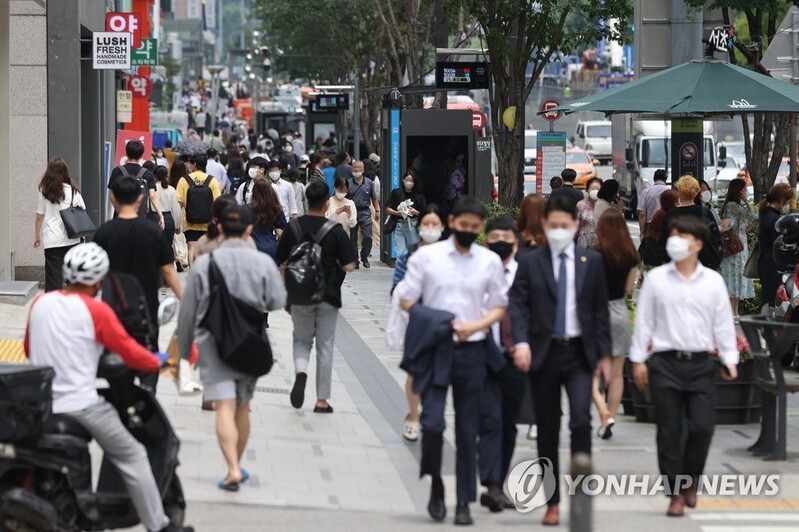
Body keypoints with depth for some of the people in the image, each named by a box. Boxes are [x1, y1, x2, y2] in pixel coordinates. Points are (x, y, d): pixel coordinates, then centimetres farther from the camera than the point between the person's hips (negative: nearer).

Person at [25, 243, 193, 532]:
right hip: (80, 405, -5)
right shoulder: (96, 310, -10)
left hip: (40, 406, 5)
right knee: (132, 456, 6)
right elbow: (130, 352, -7)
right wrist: (158, 361, 12)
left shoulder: (40, 303, 6)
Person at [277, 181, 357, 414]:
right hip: (328, 296, -1)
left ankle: (301, 371, -15)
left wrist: (286, 296, 12)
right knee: (325, 346, 9)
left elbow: (282, 265, 1)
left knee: (302, 340, 17)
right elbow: (349, 266, -12)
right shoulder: (335, 230, -10)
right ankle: (322, 400, 11)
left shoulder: (293, 227, -3)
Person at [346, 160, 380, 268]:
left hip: (365, 212, 0)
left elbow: (374, 198, 12)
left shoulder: (369, 183, 5)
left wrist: (377, 211, 8)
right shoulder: (348, 183, 1)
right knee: (353, 238, 4)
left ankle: (364, 258, 11)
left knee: (367, 237, -7)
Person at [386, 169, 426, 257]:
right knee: (400, 253, -8)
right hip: (399, 224, 0)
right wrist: (397, 213, -11)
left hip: (413, 226, 0)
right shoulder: (396, 193, 7)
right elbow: (388, 209, 6)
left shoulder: (418, 196, 6)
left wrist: (415, 212, -14)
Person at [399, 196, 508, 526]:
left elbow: (499, 307, 9)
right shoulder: (426, 256, 2)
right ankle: (435, 484, 11)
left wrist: (476, 325, -10)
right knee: (432, 422, -14)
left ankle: (464, 501, 14)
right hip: (434, 350, -2)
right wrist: (436, 321, -12)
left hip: (472, 351, 2)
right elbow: (406, 301, 3)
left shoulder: (490, 261, 5)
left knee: (468, 430, 5)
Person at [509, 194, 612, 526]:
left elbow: (600, 309, 8)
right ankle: (553, 502, 14)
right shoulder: (530, 262, 2)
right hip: (544, 353, 0)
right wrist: (521, 343, -18)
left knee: (581, 418, -19)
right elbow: (518, 306, -3)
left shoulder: (592, 261, 6)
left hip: (579, 352, 0)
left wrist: (604, 354, 4)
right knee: (547, 430, 6)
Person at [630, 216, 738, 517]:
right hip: (666, 363, -1)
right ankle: (676, 493, 9)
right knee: (669, 432, 0)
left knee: (702, 427, -7)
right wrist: (638, 359, 0)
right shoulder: (656, 278, 2)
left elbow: (723, 323, 7)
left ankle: (690, 479, 18)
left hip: (701, 364, 1)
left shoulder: (713, 281, 5)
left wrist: (730, 360, 1)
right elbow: (644, 321, 4)